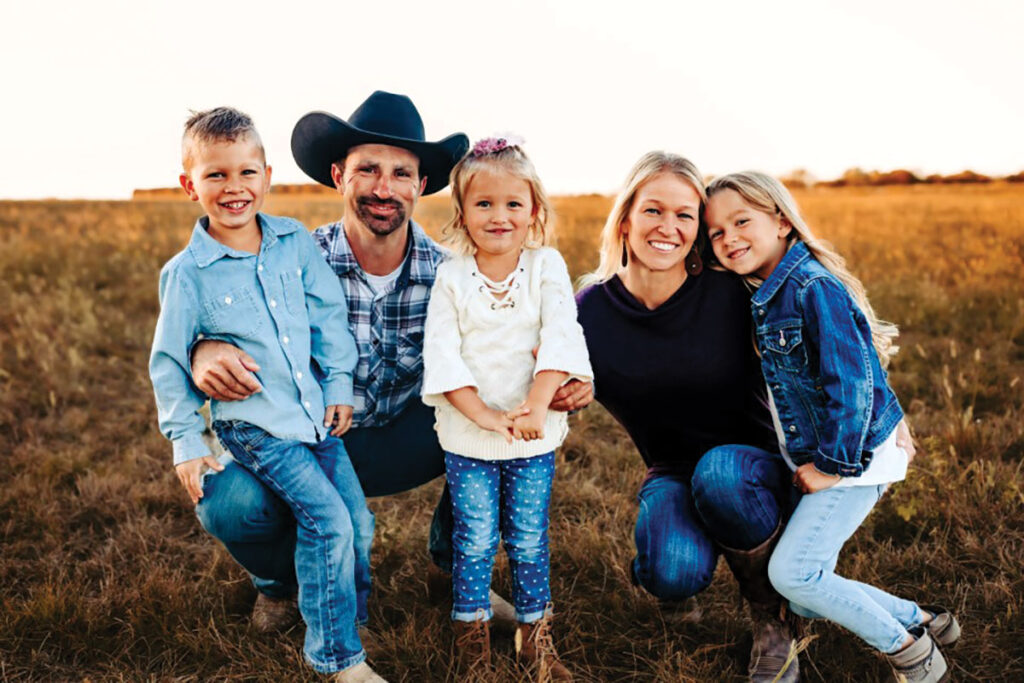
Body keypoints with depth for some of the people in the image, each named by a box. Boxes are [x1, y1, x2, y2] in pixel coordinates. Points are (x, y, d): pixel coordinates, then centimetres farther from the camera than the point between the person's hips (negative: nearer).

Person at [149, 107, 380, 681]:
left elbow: (329, 316, 8)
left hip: (314, 412, 5)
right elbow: (169, 362, -1)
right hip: (253, 424, -5)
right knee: (329, 522, -15)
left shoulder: (296, 242, 1)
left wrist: (339, 384, 5)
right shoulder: (187, 273, -8)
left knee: (359, 520, 6)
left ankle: (349, 613, 35)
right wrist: (187, 440, -2)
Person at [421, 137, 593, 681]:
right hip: (467, 436, 0)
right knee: (475, 541, 7)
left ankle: (535, 638, 27)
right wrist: (484, 415, -19)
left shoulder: (546, 267, -2)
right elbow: (442, 356, -8)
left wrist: (536, 407, -24)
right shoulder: (451, 277, -3)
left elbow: (560, 340, -11)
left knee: (529, 540, 10)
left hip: (534, 435, 0)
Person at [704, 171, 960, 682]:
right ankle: (924, 621, 28)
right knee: (804, 600, 10)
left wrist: (835, 464, -19)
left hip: (854, 457, -9)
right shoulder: (764, 295, 8)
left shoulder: (815, 287, -19)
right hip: (817, 460, 9)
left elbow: (850, 381, -23)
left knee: (792, 571, -12)